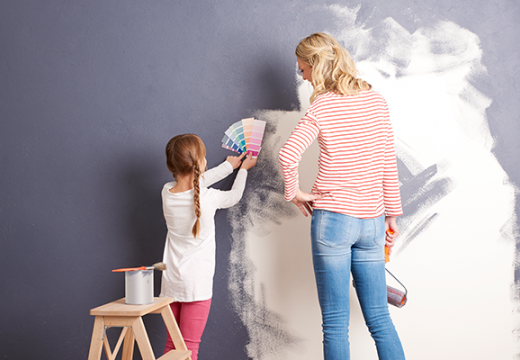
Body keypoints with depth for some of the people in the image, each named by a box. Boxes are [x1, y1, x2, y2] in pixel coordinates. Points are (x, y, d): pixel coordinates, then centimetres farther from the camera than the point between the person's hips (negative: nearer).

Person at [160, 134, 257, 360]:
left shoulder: (167, 192, -1)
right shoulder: (208, 198, -14)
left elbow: (197, 182, 18)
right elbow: (234, 196, 8)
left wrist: (229, 165, 30)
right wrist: (242, 169, 27)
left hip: (171, 282, 5)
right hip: (197, 283, -5)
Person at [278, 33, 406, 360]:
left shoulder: (322, 106, -8)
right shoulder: (376, 100, 6)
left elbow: (288, 155, -23)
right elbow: (389, 164, 8)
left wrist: (293, 192, -6)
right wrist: (392, 213, 15)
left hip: (332, 219, -5)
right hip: (371, 222, 5)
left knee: (336, 323, 2)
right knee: (380, 318, 12)